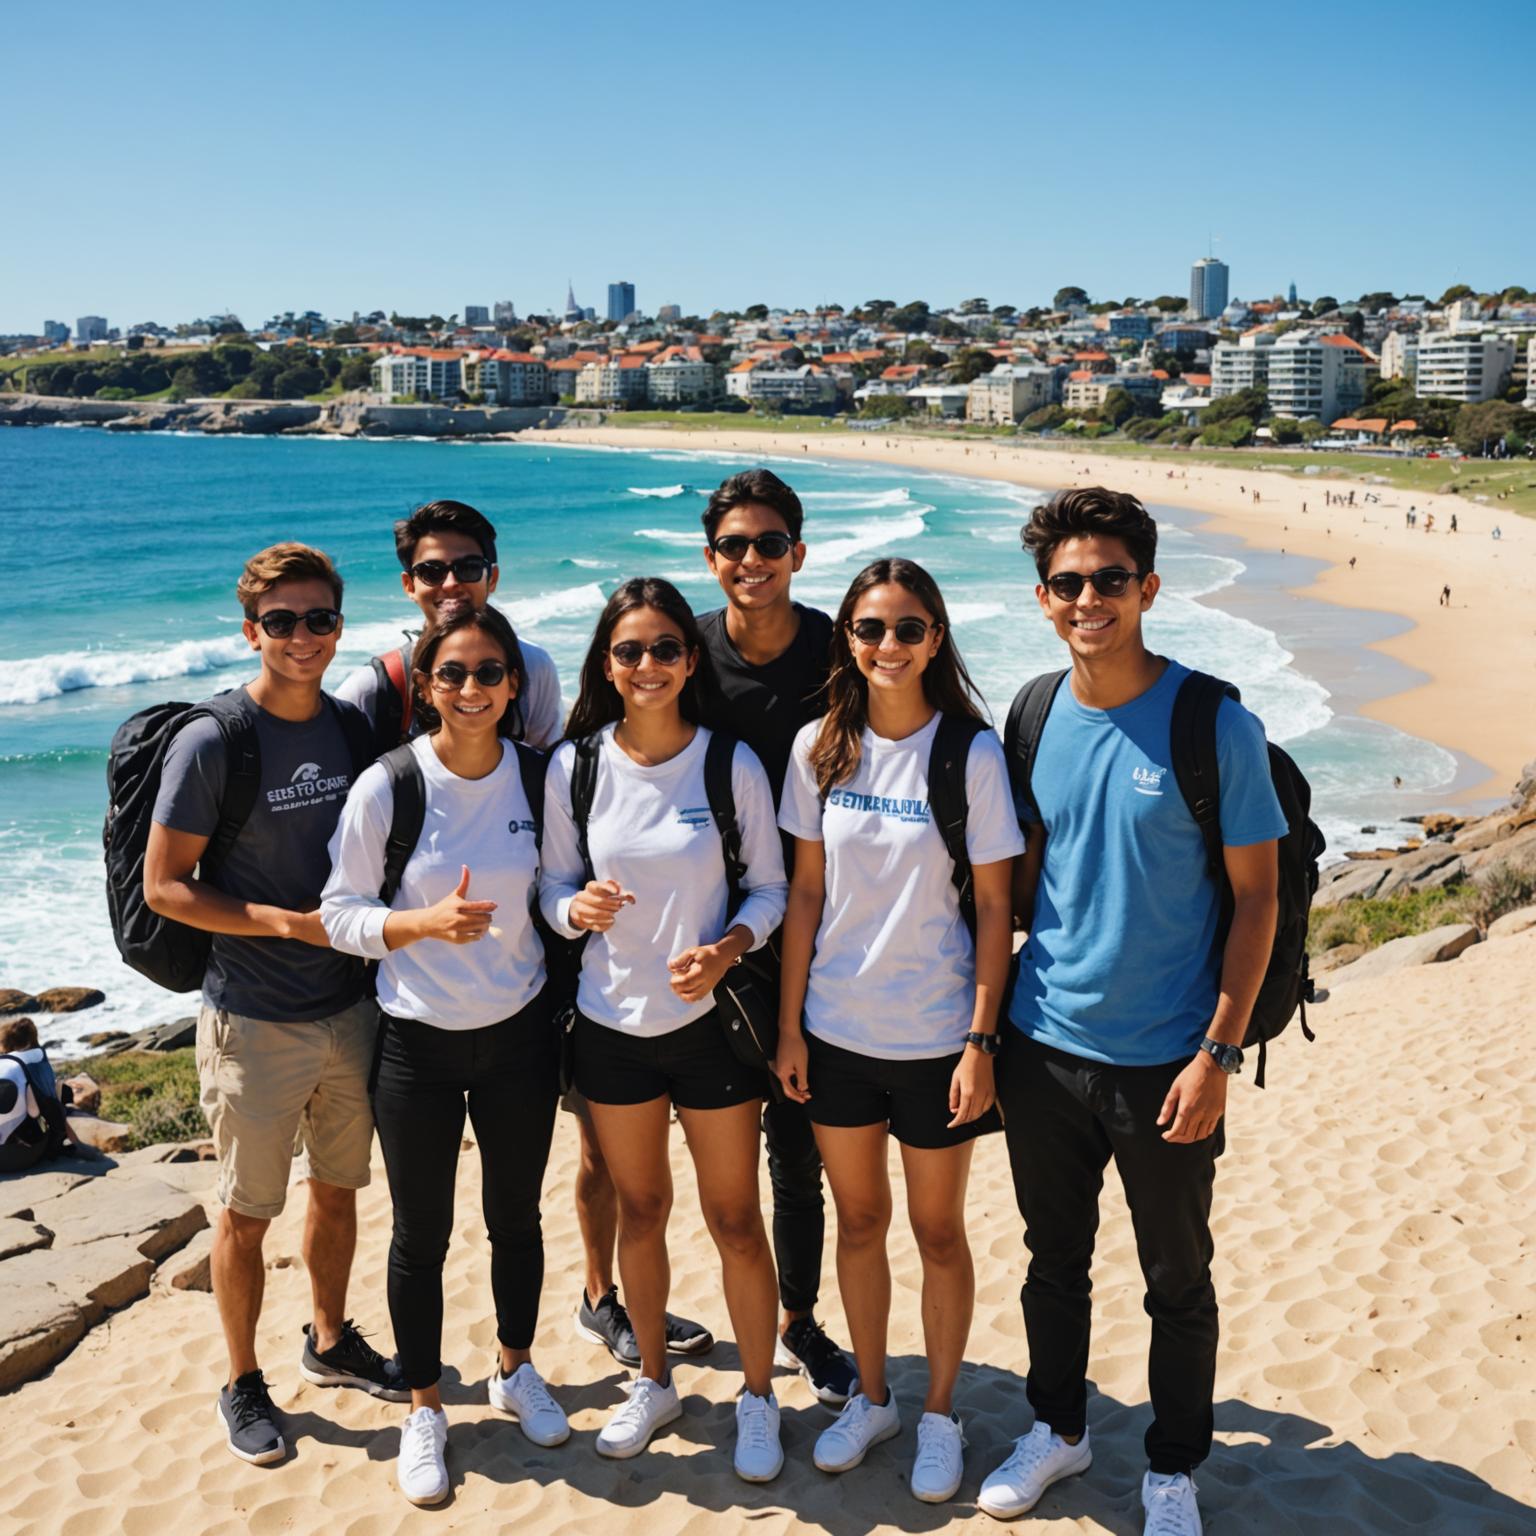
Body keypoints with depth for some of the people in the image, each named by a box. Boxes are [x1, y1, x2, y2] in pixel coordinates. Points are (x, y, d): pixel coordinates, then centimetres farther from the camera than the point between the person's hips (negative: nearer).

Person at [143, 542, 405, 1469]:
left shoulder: (353, 726, 1)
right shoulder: (212, 743, -14)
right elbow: (165, 886, -13)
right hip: (256, 1025, -5)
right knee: (248, 1213, 9)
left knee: (338, 1189, 20)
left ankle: (332, 1343, 41)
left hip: (352, 1006, 5)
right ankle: (244, 1383, 29)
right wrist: (291, 923, -19)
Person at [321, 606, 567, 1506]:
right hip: (419, 1044, -2)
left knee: (517, 1217, 18)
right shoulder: (386, 788, -13)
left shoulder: (539, 776, -5)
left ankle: (517, 1372, 42)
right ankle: (425, 1409, 32)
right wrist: (426, 922, -25)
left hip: (519, 1034, 2)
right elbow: (342, 916, -10)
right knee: (421, 1236, 11)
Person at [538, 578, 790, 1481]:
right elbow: (554, 883, 5)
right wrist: (577, 907, -18)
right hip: (611, 1023, 2)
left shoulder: (733, 764, -8)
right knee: (639, 1212, 17)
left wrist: (726, 948, -20)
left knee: (736, 1221, 7)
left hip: (711, 1021, -2)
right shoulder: (575, 766, -3)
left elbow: (769, 889, -2)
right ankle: (654, 1383, 38)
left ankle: (759, 1400, 27)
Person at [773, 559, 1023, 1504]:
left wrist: (981, 1043, -12)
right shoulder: (820, 748, -1)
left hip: (934, 1036, -3)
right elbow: (806, 892, 3)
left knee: (938, 1230, 12)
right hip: (837, 1032, 3)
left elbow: (995, 909, -9)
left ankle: (940, 1414, 33)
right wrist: (789, 1025, 2)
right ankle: (871, 1398, 37)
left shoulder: (973, 754, -11)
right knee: (859, 1219, 18)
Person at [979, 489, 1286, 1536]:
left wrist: (1218, 1054, -14)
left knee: (1178, 1283, 14)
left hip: (1164, 1058, -4)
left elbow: (1257, 898, -10)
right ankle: (1058, 1430, 42)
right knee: (1054, 1259, 20)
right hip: (1043, 1045, 4)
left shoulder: (1215, 724, -14)